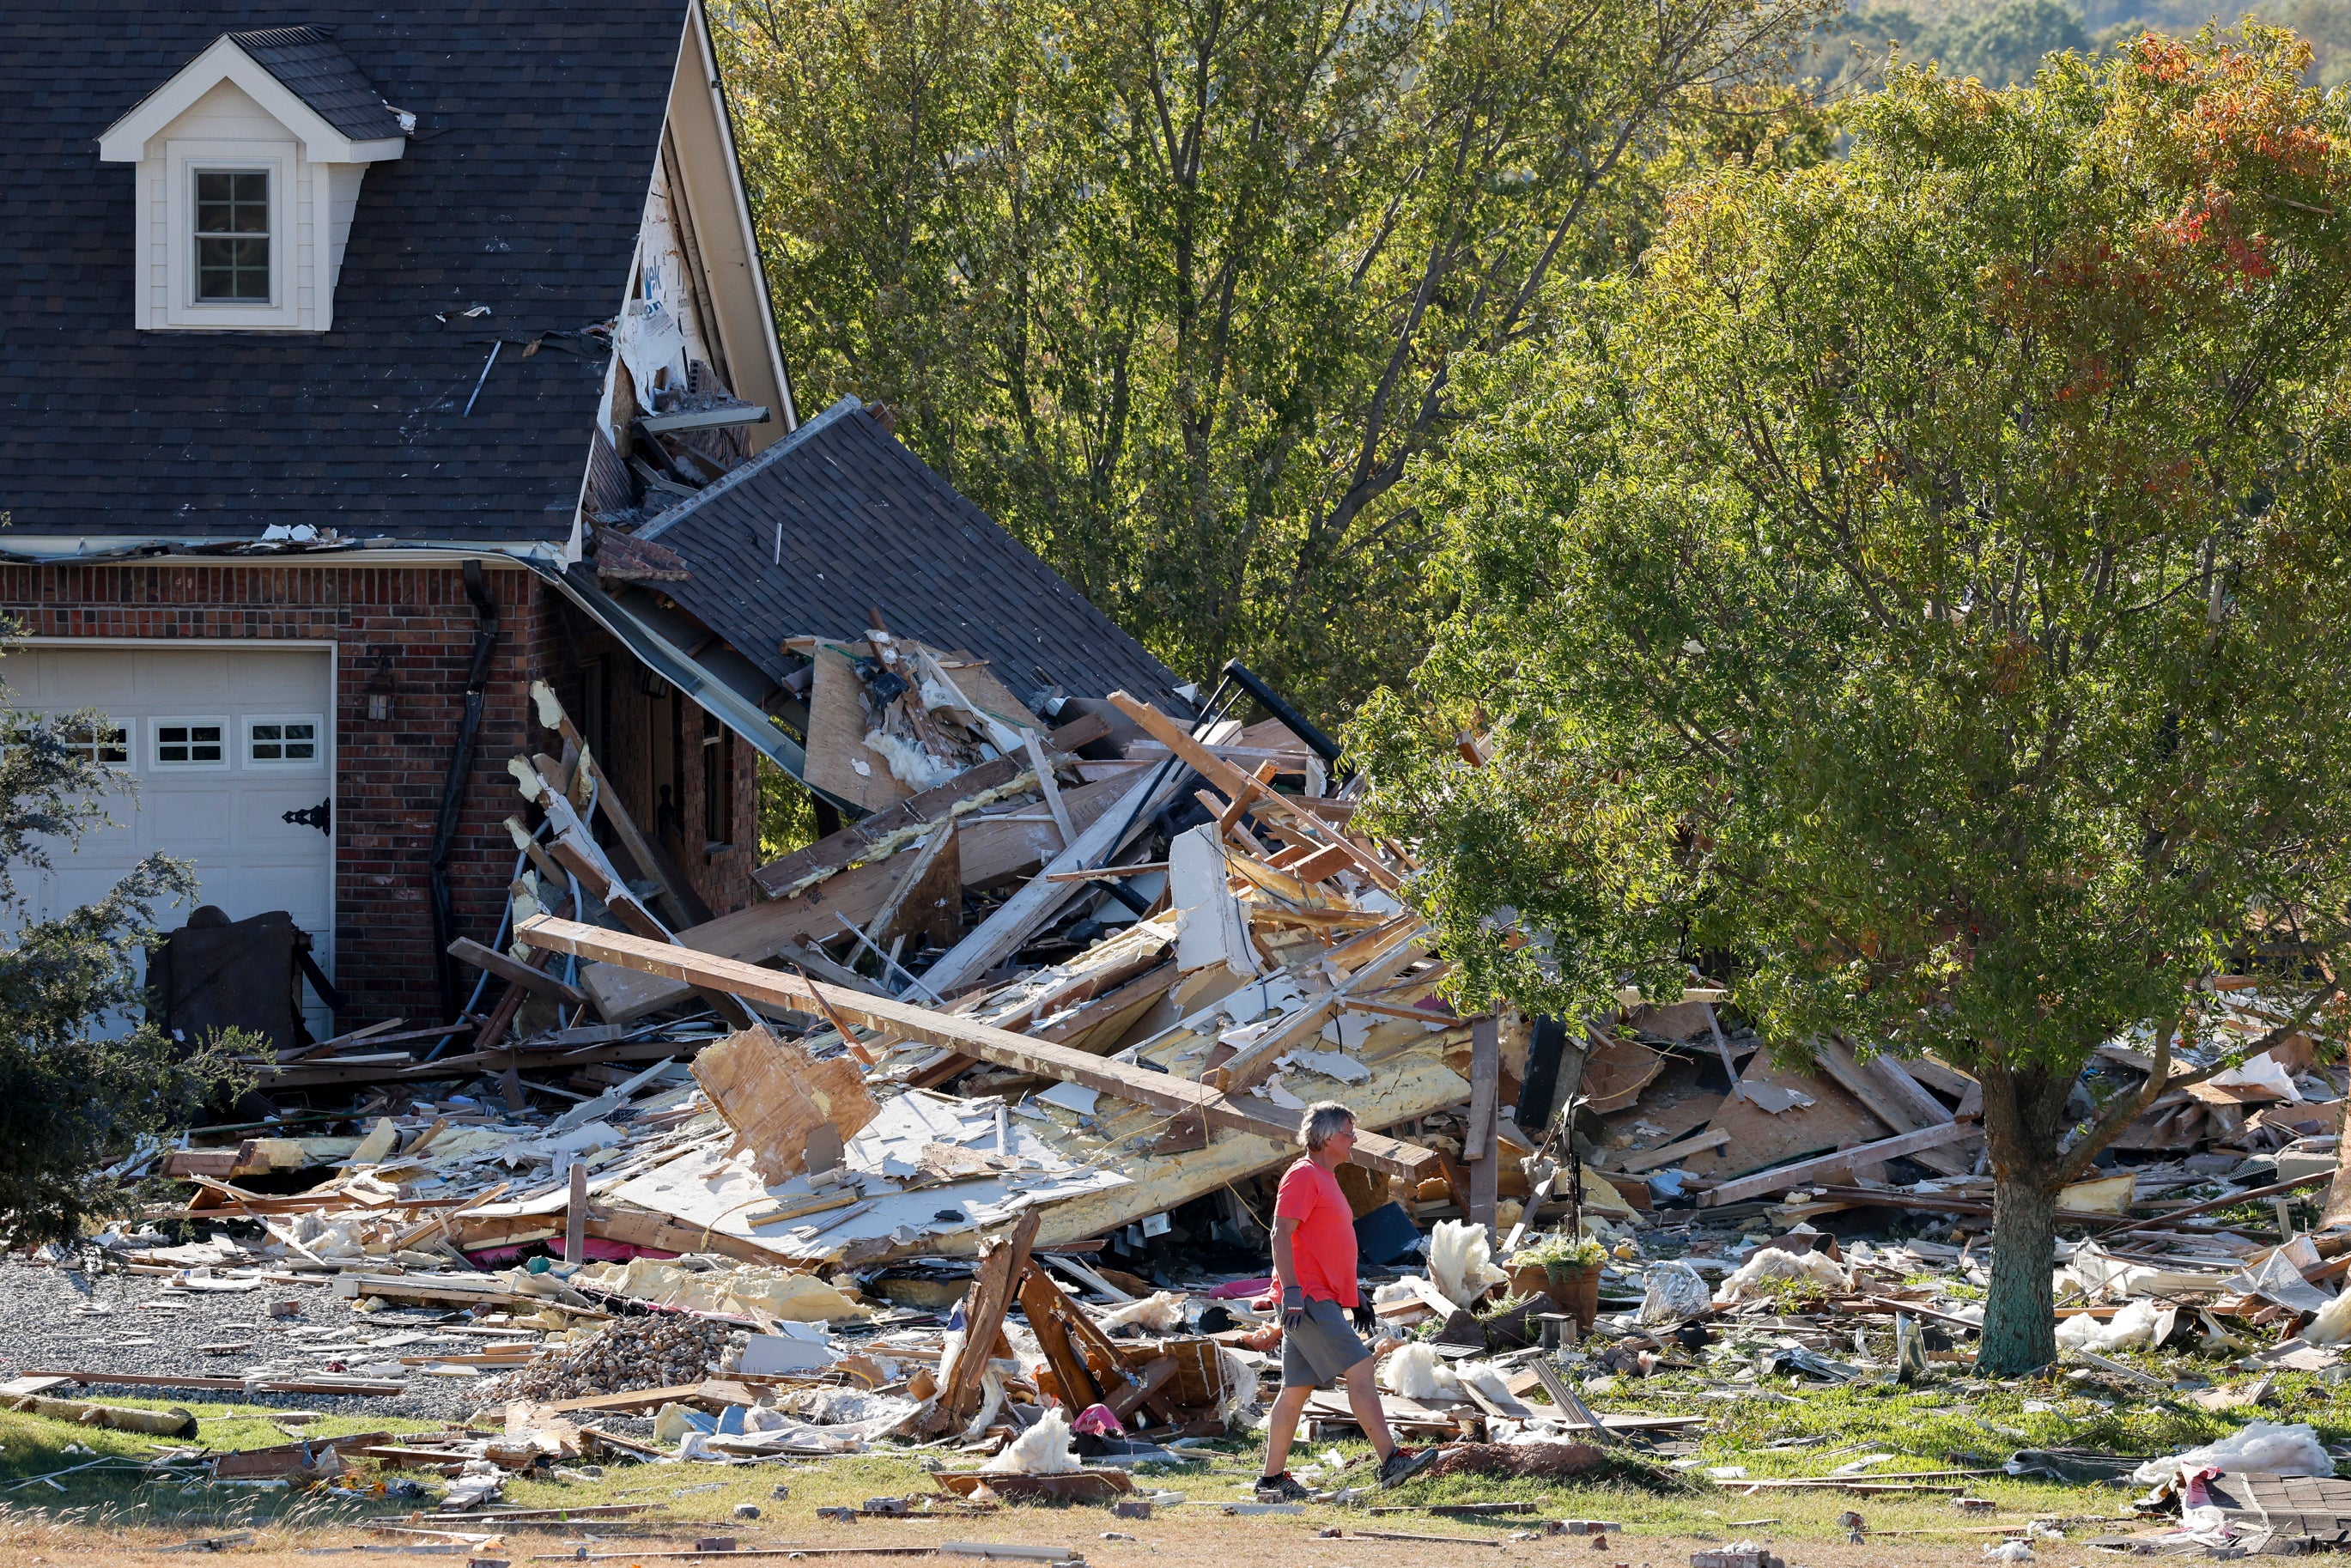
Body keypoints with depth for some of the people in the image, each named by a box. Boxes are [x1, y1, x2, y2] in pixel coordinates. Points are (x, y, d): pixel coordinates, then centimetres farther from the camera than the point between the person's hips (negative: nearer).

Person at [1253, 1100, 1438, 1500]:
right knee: (1360, 1369, -14)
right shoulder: (1303, 1176, -9)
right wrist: (1291, 1289, -24)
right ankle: (1391, 1461, -17)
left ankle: (1272, 1480, 10)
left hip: (1323, 1300, 10)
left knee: (1298, 1389, 9)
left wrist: (1354, 1294, 26)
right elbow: (1281, 1234, -17)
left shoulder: (1326, 1181, 22)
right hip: (1308, 1300, -10)